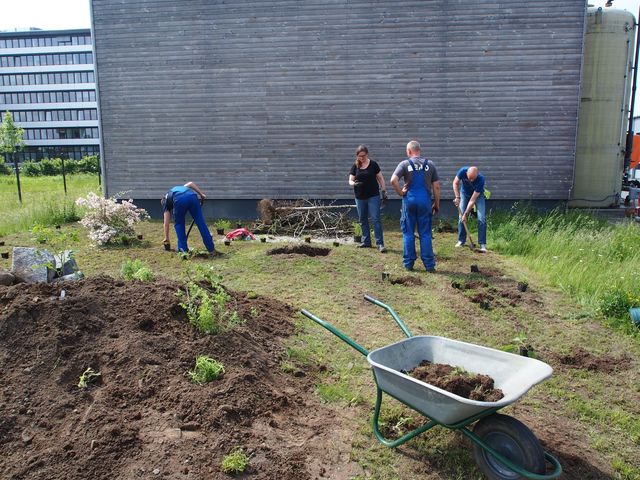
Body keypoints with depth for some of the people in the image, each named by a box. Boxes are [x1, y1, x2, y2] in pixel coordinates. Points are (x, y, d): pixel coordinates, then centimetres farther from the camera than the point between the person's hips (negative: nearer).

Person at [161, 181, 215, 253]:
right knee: (201, 223, 9)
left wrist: (166, 239, 36)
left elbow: (166, 223, 30)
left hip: (179, 200, -2)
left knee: (179, 224, 21)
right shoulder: (180, 188, 46)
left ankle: (183, 249, 19)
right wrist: (201, 194, 20)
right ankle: (211, 249, 11)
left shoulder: (166, 200, 34)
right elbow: (190, 183, 23)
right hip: (192, 196, 2)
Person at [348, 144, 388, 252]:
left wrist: (384, 191, 0)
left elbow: (380, 178, 4)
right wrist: (354, 183, -21)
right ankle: (366, 242, 22)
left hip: (373, 196, -3)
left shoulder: (373, 164, -3)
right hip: (360, 197, 4)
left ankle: (380, 243, -6)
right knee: (362, 220, 10)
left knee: (376, 219, -7)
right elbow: (350, 180, 2)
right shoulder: (355, 166, 3)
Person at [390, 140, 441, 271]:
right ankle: (429, 265, 9)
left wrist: (401, 193, 0)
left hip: (409, 200, -1)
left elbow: (393, 180, -15)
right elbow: (436, 187, 5)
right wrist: (437, 204, 13)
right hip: (425, 201, 2)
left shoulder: (404, 164, 0)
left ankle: (408, 264, 13)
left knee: (408, 233, 8)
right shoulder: (430, 164, 7)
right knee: (425, 234, 7)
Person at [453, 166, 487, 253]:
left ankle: (482, 244, -10)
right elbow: (455, 183, -11)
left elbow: (473, 199, -33)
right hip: (464, 194, 2)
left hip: (478, 195, -2)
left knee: (482, 219, -13)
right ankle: (461, 240, 11)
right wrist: (457, 197, -20)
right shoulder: (463, 171, -31)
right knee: (461, 217, -4)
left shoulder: (481, 179, -37)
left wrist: (466, 214, -32)